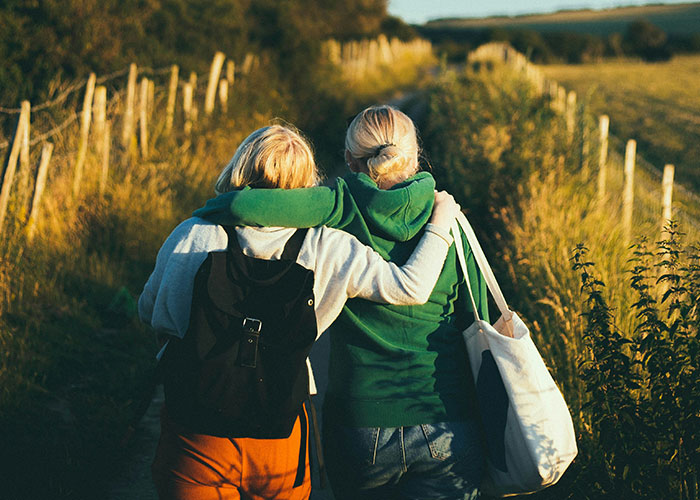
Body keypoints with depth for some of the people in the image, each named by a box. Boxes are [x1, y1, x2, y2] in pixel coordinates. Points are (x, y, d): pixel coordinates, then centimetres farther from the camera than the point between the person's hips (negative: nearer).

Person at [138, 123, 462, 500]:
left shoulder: (192, 235, -7)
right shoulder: (324, 249, -10)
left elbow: (148, 311, 8)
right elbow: (412, 287, -9)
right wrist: (440, 222, 7)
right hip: (281, 443, 1)